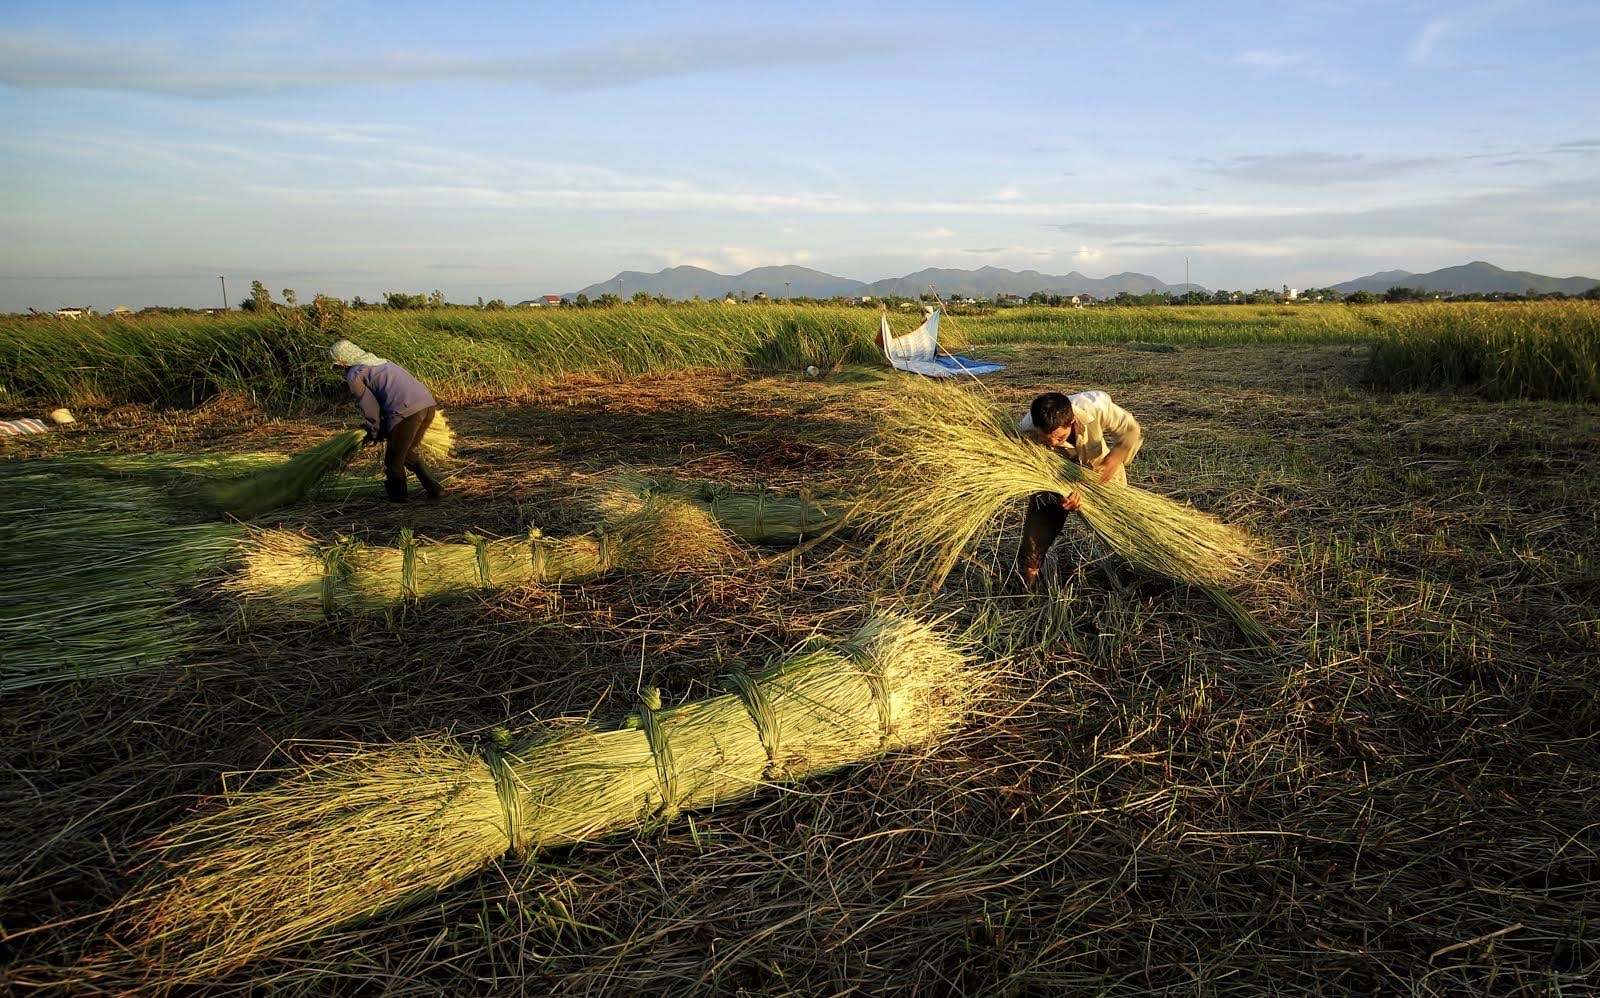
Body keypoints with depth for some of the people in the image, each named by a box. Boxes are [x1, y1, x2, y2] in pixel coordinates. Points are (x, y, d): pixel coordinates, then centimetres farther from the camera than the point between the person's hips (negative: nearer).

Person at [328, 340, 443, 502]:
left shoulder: (354, 375, 6)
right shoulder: (380, 361, 31)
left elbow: (370, 408, 3)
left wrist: (374, 434, 20)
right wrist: (382, 429, 34)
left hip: (406, 412, -8)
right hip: (428, 404, 8)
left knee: (394, 461, 13)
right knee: (408, 452, 27)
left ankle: (397, 499, 26)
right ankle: (434, 488, 21)